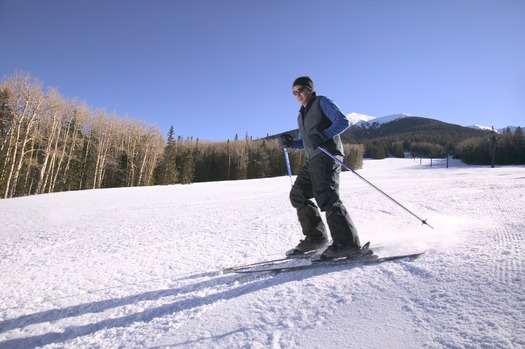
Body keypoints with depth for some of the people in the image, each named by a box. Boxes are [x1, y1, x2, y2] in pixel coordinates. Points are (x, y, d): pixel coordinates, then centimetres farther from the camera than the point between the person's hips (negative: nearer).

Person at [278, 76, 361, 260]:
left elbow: (343, 121, -8)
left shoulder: (322, 102, 5)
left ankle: (347, 242, -20)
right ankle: (315, 237, 9)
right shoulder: (301, 115, 28)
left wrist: (322, 135, -24)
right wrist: (290, 143, 7)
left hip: (327, 155, -9)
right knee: (298, 194, 5)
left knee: (325, 196, -22)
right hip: (313, 160, 9)